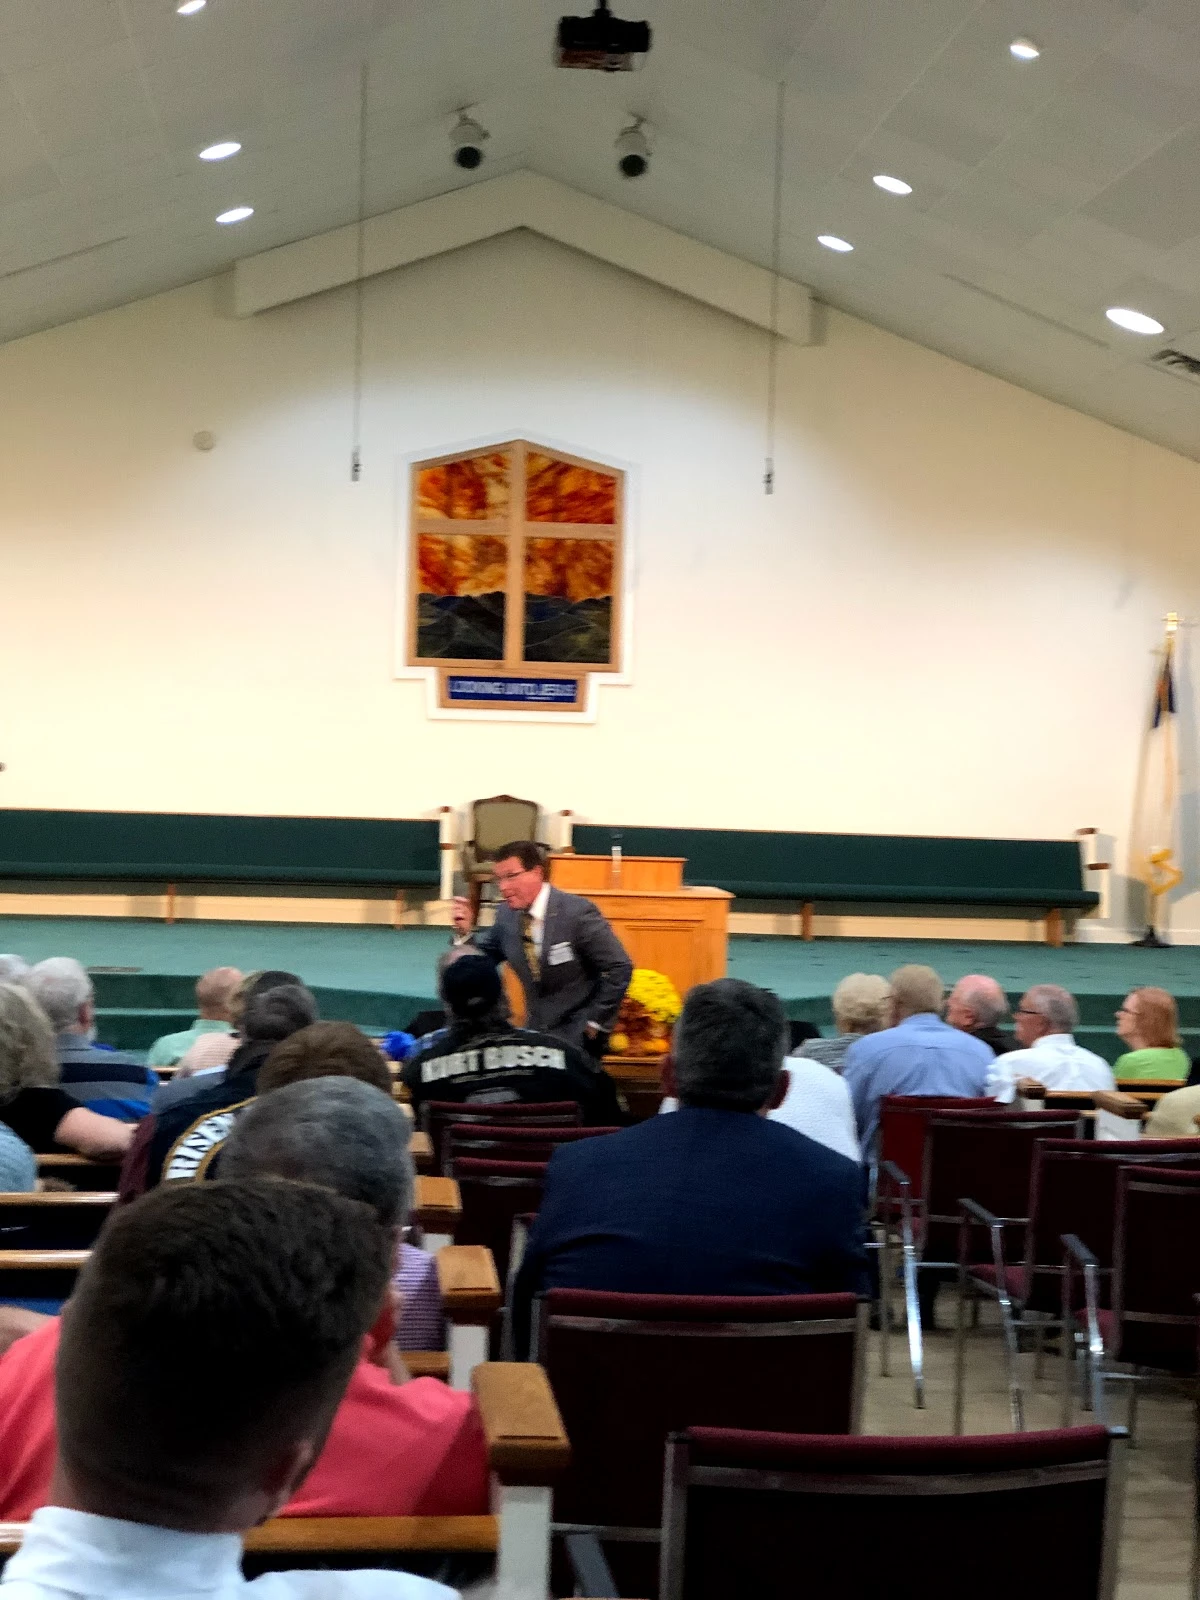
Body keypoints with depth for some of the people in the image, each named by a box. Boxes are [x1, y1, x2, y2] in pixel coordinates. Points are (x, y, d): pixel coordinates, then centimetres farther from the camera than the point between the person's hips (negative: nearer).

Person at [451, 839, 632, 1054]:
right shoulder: (507, 915, 0)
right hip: (535, 1035, 6)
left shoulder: (577, 912, -19)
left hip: (577, 1037, -6)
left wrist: (596, 1023, -15)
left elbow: (620, 968, -18)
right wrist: (466, 932, -9)